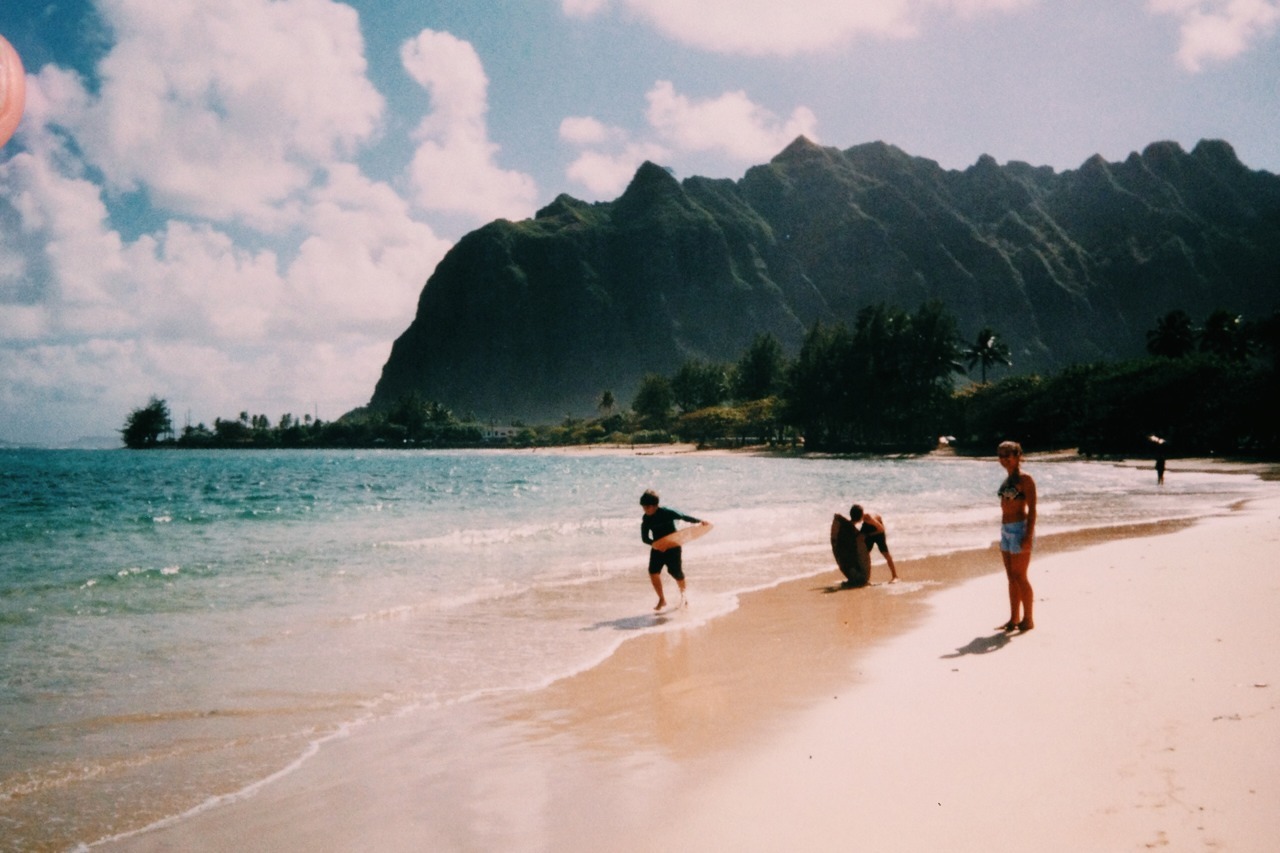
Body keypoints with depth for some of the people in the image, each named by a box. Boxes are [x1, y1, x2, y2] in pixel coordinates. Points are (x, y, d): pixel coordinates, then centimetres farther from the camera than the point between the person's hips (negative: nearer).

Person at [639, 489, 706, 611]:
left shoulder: (667, 513, -19)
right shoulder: (646, 519, -6)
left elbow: (683, 516, -11)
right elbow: (645, 538, -3)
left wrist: (699, 521, -21)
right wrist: (655, 543, -22)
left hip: (673, 547, -4)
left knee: (676, 573, 0)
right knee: (653, 572, -11)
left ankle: (683, 595, 32)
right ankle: (662, 599, 7)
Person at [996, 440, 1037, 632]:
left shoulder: (1025, 479, -10)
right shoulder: (1008, 479, 14)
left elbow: (1032, 510, -14)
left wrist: (1028, 536, -19)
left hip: (1019, 529, -8)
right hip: (1006, 530, 8)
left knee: (1019, 577, -4)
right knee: (1012, 578, 10)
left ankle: (1028, 619, 5)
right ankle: (1014, 618, 16)